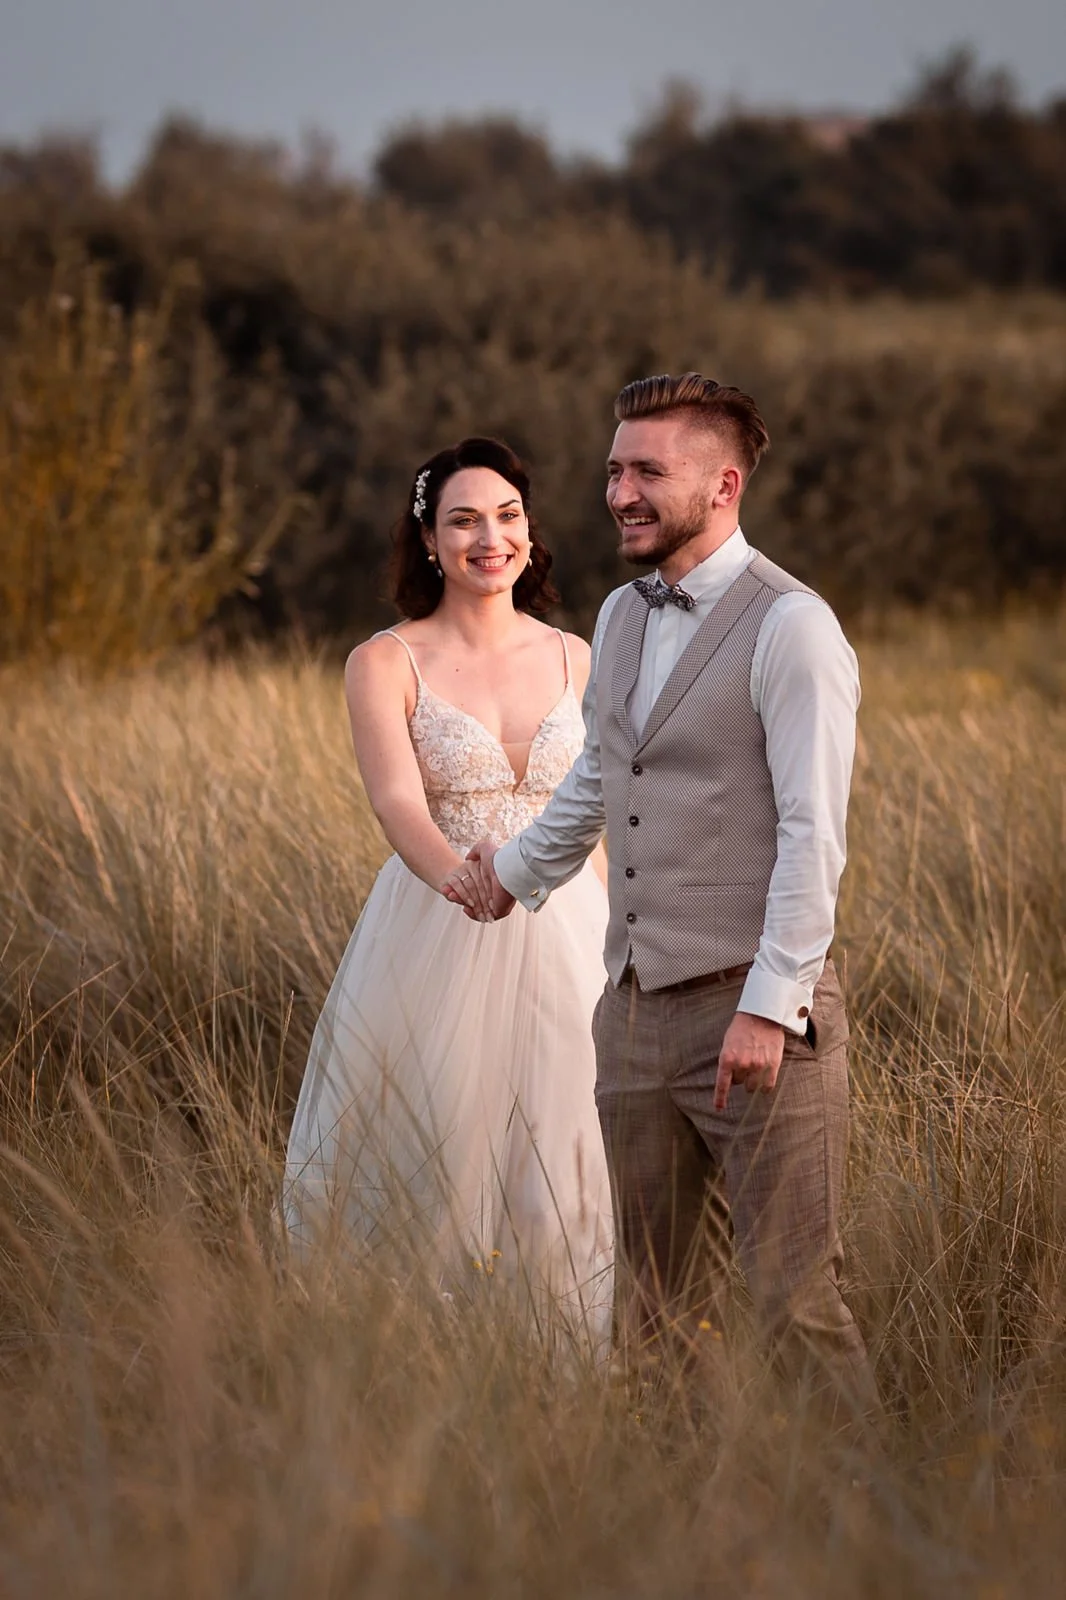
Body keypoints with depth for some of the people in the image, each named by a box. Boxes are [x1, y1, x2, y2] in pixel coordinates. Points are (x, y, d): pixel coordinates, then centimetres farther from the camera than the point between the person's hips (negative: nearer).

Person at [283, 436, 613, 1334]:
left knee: (556, 1181, 1)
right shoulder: (386, 665, -2)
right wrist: (453, 873, -39)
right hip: (435, 940, -2)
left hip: (563, 941, 3)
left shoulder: (574, 660, 8)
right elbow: (397, 799, -18)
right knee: (424, 1173, -1)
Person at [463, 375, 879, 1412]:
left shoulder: (789, 627, -10)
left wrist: (771, 1006, -19)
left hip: (753, 1013, -7)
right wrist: (519, 871, 43)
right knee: (656, 1299, 9)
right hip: (637, 1005, 7)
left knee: (794, 1301, -8)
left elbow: (813, 833, -15)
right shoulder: (621, 619, 14)